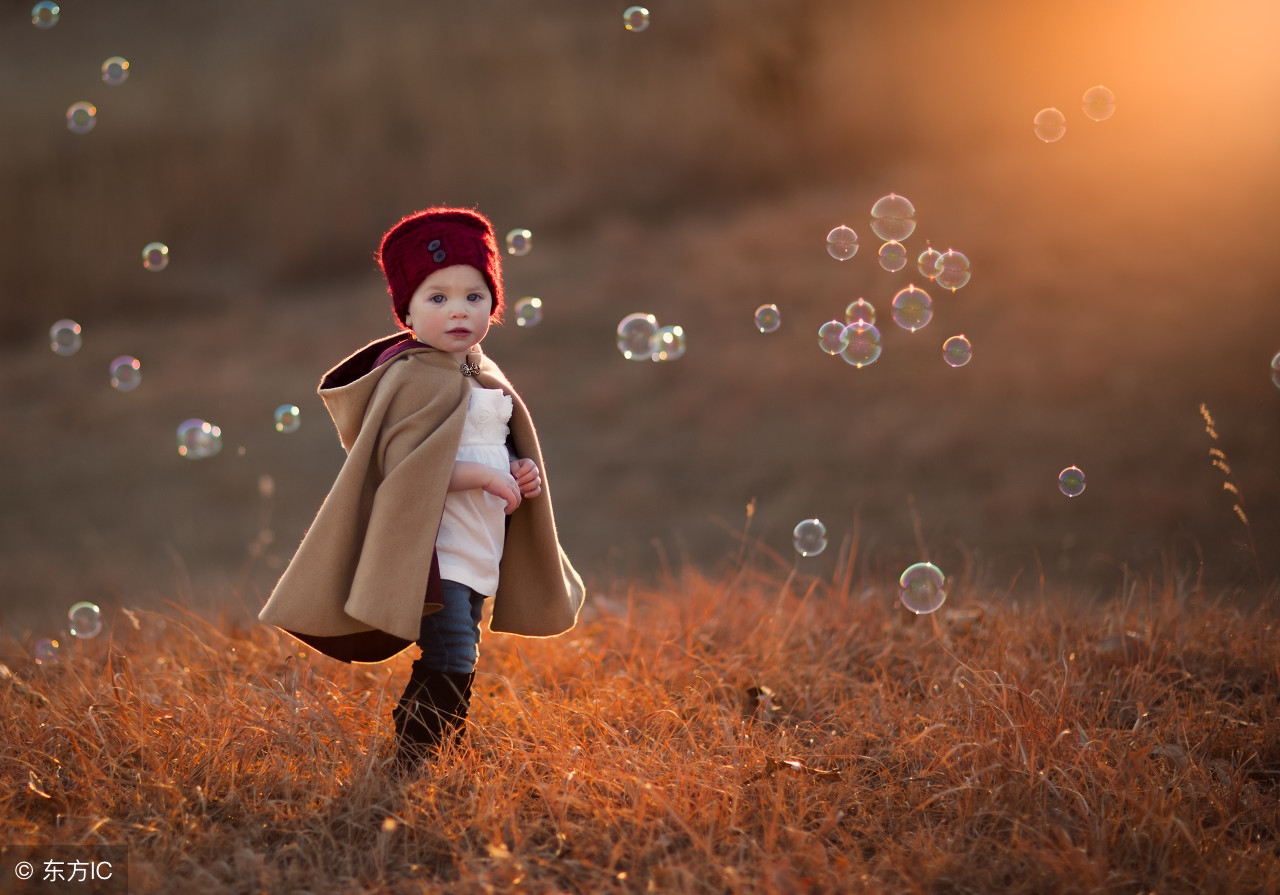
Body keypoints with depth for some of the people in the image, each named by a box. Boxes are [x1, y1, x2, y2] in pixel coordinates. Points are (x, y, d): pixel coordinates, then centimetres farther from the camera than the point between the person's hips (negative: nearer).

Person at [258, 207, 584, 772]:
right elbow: (403, 462, -24)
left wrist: (522, 471, 4)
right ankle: (408, 768, -6)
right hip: (434, 553, -9)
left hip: (477, 555, 9)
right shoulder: (418, 376, -14)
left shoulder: (487, 380, 14)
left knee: (453, 670, 13)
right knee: (449, 668, -14)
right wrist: (486, 476, -21)